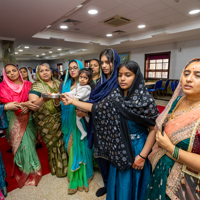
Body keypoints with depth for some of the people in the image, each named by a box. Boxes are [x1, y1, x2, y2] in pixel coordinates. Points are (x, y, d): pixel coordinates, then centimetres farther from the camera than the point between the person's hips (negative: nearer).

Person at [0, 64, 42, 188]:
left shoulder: (28, 85, 5)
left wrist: (28, 107, -17)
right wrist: (24, 104, -23)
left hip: (29, 118, 2)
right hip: (16, 120, -1)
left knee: (30, 143, 7)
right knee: (23, 145, -1)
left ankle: (31, 170, 30)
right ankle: (26, 171, 22)